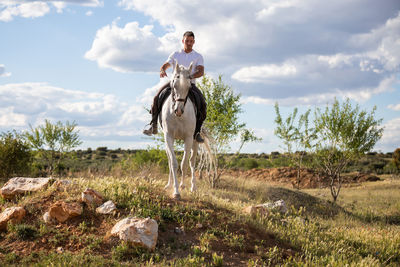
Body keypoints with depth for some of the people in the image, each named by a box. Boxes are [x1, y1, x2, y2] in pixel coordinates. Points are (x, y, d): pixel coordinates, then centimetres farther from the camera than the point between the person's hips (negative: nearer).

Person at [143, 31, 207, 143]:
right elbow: (164, 65, 11)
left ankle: (196, 131, -14)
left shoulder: (198, 57, 9)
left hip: (190, 85, -1)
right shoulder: (175, 55, 14)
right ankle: (153, 126, -12)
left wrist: (191, 76, -28)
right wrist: (162, 71, -16)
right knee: (157, 98, -23)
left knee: (202, 105, -26)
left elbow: (201, 71, -6)